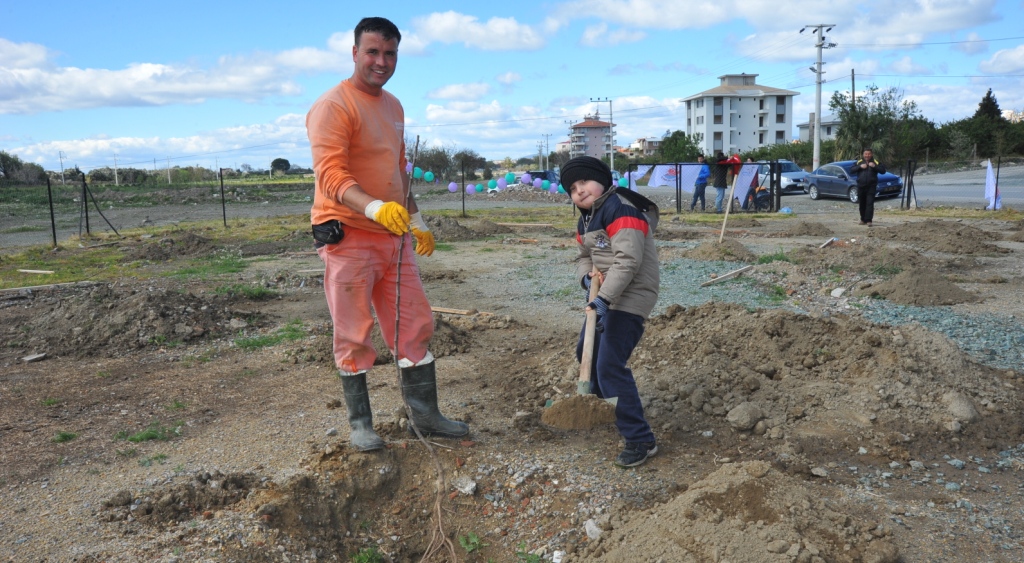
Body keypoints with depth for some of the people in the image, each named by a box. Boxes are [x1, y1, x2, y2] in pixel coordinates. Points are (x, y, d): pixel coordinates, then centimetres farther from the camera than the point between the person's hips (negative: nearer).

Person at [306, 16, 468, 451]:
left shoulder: (394, 106, 16)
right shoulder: (333, 105, -11)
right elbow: (330, 175, -22)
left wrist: (416, 219, 21)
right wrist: (375, 208, -38)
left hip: (394, 236, 8)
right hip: (348, 239, -7)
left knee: (415, 326, 9)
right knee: (354, 337, 2)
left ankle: (426, 416, 21)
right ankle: (360, 423, 17)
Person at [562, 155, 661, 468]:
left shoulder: (620, 210, -20)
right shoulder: (586, 219, 13)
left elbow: (628, 260, -28)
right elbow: (583, 256, 19)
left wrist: (604, 299, -33)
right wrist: (587, 276, -5)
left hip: (631, 297, -11)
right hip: (606, 294, 11)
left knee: (610, 366, -16)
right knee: (586, 351, 23)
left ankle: (641, 440, -7)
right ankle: (604, 403, 48)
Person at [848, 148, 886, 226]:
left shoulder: (876, 162, 6)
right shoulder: (858, 162, 10)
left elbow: (883, 170, -2)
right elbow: (851, 170, 1)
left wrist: (874, 166, -15)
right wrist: (860, 167, -12)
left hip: (871, 186, -2)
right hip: (861, 186, 2)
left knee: (870, 203, -11)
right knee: (862, 204, 9)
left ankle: (868, 220, -14)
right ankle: (863, 219, 22)